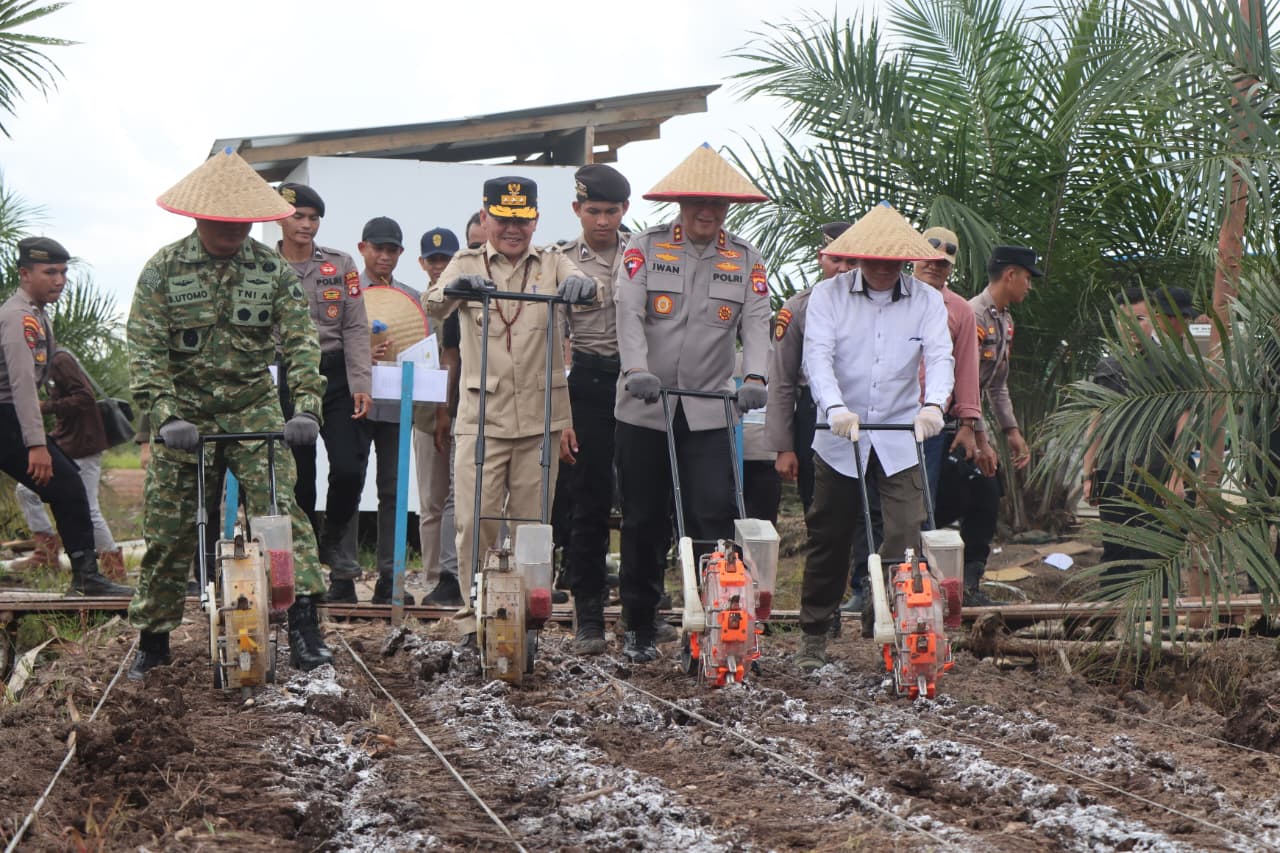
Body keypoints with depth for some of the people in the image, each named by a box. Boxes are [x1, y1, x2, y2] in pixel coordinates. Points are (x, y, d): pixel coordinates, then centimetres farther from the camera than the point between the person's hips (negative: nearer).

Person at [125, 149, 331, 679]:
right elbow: (146, 353, -10)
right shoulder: (163, 271, -5)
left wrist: (306, 408, -22)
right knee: (168, 529, 4)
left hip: (255, 410, 0)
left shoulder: (273, 270, -2)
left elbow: (300, 343, -7)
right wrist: (166, 416, -23)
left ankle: (303, 623, -20)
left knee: (280, 508, -16)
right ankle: (153, 637, 18)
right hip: (186, 416, 0)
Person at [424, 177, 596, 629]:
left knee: (530, 521, 5)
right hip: (482, 416, -1)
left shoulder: (552, 262, 10)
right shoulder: (467, 264, 8)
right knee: (475, 519, -6)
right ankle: (473, 607, 4)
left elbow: (582, 287, -11)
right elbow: (433, 305, -11)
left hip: (540, 416, 1)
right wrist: (455, 287, -34)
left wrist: (582, 284, -36)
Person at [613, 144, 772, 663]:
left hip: (708, 411, 1)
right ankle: (640, 628, 19)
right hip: (643, 408, 0)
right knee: (643, 522, 7)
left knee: (713, 518, -10)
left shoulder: (746, 260, 8)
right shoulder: (645, 248, 2)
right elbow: (629, 313, -10)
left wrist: (753, 376, -21)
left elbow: (756, 324, -2)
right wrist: (638, 369, -27)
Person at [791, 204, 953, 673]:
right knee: (829, 541, 10)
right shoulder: (829, 295, -2)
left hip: (900, 440, 0)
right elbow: (817, 355, -13)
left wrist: (933, 404, -31)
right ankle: (813, 634, 24)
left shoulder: (927, 300, 2)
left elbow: (940, 356, -10)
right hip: (838, 440, 0)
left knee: (905, 541, -10)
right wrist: (836, 408, -31)